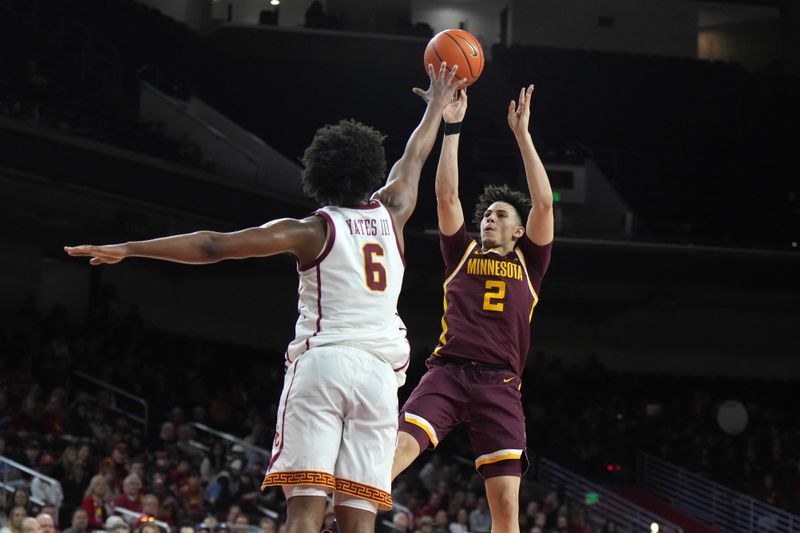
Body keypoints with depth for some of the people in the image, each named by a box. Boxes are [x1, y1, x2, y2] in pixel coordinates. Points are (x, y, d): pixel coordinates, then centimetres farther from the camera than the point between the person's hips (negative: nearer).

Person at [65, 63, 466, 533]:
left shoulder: (312, 230, 4)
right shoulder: (390, 215, 14)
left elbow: (213, 246, -3)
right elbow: (413, 160, 34)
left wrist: (127, 250, -1)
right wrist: (437, 105, 53)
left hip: (322, 362, -3)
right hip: (379, 371, 3)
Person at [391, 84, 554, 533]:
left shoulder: (528, 263, 19)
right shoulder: (462, 253, 21)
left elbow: (544, 203, 8)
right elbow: (447, 196, 10)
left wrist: (522, 133, 7)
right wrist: (452, 126, 5)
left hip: (500, 383, 0)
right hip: (448, 372, 0)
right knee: (398, 448, -26)